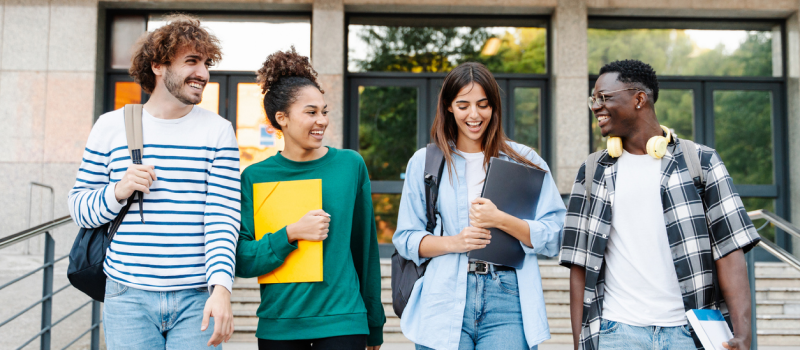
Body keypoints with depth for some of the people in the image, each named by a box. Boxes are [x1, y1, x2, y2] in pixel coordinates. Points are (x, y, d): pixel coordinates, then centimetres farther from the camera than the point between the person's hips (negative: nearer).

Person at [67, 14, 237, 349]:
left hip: (197, 299, 0)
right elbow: (78, 207, 10)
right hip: (128, 297, 1)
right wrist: (117, 192, -11)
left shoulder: (218, 131, 2)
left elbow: (223, 218, -6)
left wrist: (221, 288, -18)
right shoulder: (110, 126, 5)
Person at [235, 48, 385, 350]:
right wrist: (291, 234, -16)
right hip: (278, 326, 0)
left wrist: (375, 325, 12)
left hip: (342, 320, 0)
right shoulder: (255, 177, 0)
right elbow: (242, 262, -2)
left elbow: (365, 249, 8)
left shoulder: (351, 165, 2)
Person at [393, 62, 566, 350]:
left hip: (507, 299, 0)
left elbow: (554, 237, 2)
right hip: (444, 302, 1)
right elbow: (405, 239, 8)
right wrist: (454, 242, -9)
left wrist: (500, 220, -13)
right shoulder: (424, 162, 11)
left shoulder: (524, 162, 8)